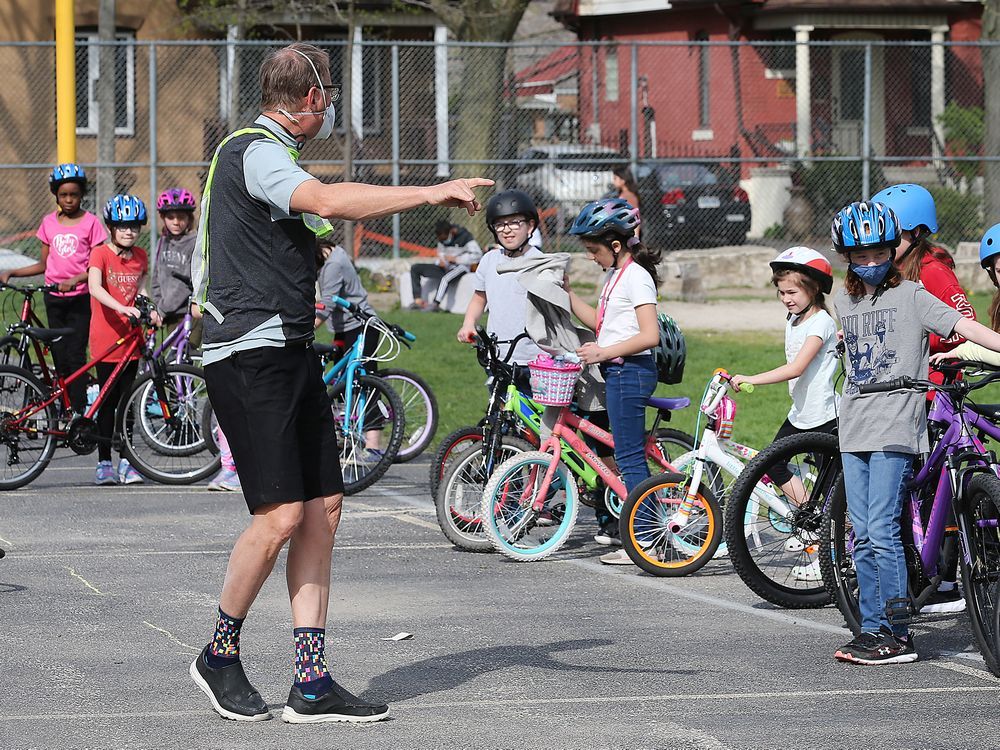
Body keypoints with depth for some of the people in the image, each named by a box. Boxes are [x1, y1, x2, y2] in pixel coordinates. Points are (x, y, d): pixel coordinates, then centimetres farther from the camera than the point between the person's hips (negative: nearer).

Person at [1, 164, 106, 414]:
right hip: (54, 297, 4)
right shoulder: (49, 223, 7)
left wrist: (74, 280, -22)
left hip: (80, 298, -4)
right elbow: (44, 264, 14)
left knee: (75, 356, -7)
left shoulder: (90, 222, -4)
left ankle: (79, 413, -5)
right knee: (60, 356, 4)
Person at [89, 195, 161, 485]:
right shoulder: (101, 254, -7)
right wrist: (122, 308, -35)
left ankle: (126, 461, 11)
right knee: (108, 401, -1)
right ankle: (104, 463, 5)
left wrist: (150, 309, 0)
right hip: (106, 338, -4)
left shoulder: (140, 257, 10)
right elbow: (95, 288, -21)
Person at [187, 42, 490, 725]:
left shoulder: (270, 154, 20)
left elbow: (325, 208, 38)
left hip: (292, 354, 11)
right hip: (251, 356, -11)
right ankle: (221, 656, 5)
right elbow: (327, 201, -31)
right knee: (283, 514, -14)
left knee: (324, 507, 4)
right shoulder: (254, 153, -13)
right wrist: (432, 192, -31)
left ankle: (313, 685, 3)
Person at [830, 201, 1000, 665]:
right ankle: (872, 628, 12)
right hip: (854, 431, 6)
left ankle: (898, 636, -8)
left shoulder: (909, 296, -2)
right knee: (863, 536, 6)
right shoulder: (845, 302, 15)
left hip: (896, 430, -6)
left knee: (881, 531, -12)